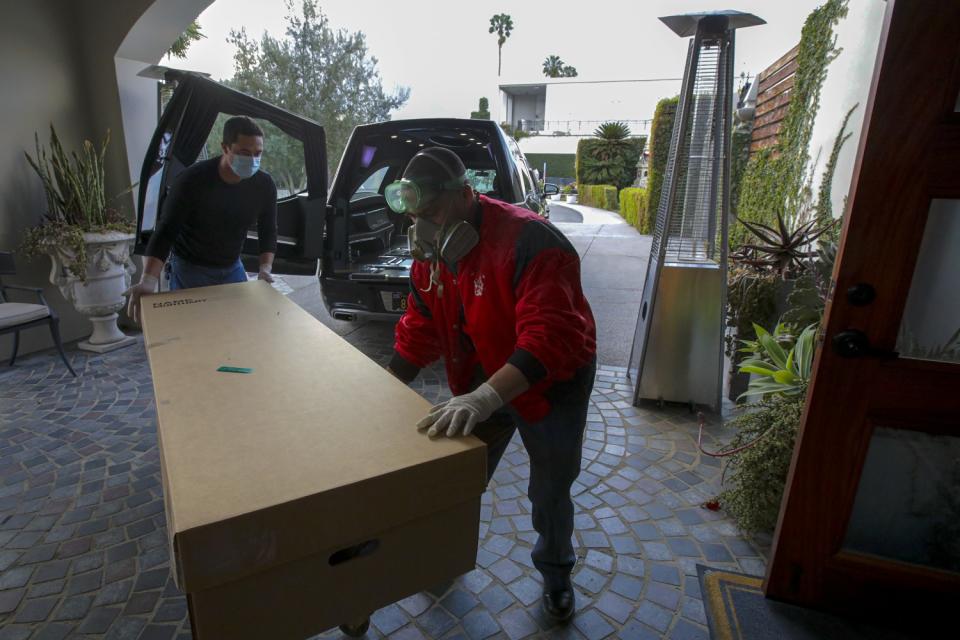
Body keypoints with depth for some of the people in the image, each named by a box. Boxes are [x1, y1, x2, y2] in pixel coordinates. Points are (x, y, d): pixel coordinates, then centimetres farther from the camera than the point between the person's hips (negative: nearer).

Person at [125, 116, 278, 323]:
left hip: (232, 268, 4)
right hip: (189, 268, -4)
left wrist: (265, 267, -19)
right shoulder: (192, 180, -23)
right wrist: (148, 280, -36)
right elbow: (165, 231, -23)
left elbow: (268, 231, -2)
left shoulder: (264, 185, -13)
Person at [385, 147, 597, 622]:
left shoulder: (529, 241, -31)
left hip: (552, 383, -5)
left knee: (549, 492, 14)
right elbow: (418, 332, 1)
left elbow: (551, 337, -41)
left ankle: (555, 574, 44)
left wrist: (485, 398, -50)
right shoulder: (430, 254, -7)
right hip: (482, 385, 5)